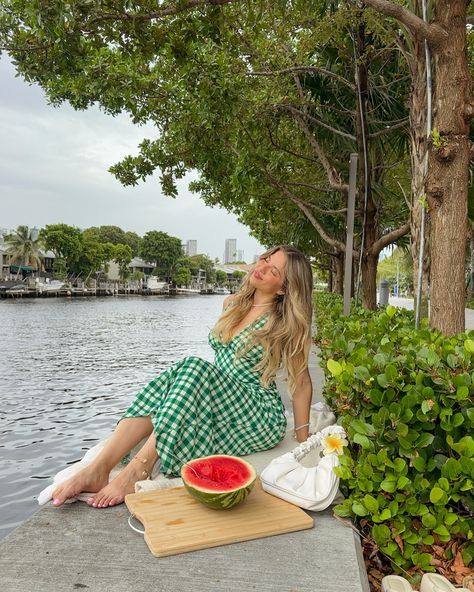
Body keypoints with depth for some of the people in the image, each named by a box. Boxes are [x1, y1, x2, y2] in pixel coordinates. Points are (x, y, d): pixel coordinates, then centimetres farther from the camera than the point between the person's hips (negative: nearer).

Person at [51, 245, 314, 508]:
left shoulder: (285, 323, -10)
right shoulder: (231, 303, 9)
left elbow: (302, 383, -5)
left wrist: (303, 442, -5)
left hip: (261, 420, -5)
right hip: (220, 407, 6)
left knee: (194, 368, -29)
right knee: (169, 380, -23)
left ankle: (138, 471, -33)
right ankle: (98, 469, -31)